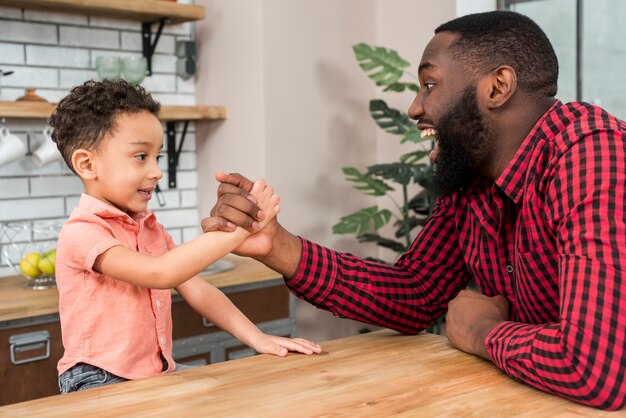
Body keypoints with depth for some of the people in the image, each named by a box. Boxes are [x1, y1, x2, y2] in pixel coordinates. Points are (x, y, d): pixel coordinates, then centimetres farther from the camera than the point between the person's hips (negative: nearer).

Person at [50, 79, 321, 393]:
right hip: (99, 384, -8)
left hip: (160, 375, 8)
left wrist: (255, 337, -7)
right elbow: (160, 273, -30)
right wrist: (240, 226, -31)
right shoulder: (81, 232, -16)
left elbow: (197, 290, 6)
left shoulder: (151, 228, 11)